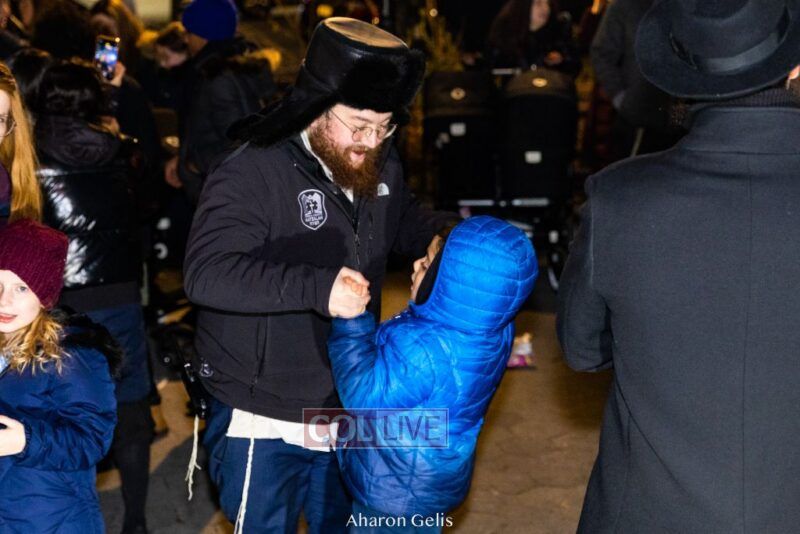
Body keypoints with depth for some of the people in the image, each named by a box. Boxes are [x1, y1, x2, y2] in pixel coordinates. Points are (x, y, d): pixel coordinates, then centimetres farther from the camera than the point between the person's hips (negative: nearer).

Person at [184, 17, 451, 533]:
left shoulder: (379, 165, -1)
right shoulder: (252, 174, -23)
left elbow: (406, 221, 18)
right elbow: (206, 273, -33)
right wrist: (316, 287, -42)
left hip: (348, 410, 6)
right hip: (264, 423, -6)